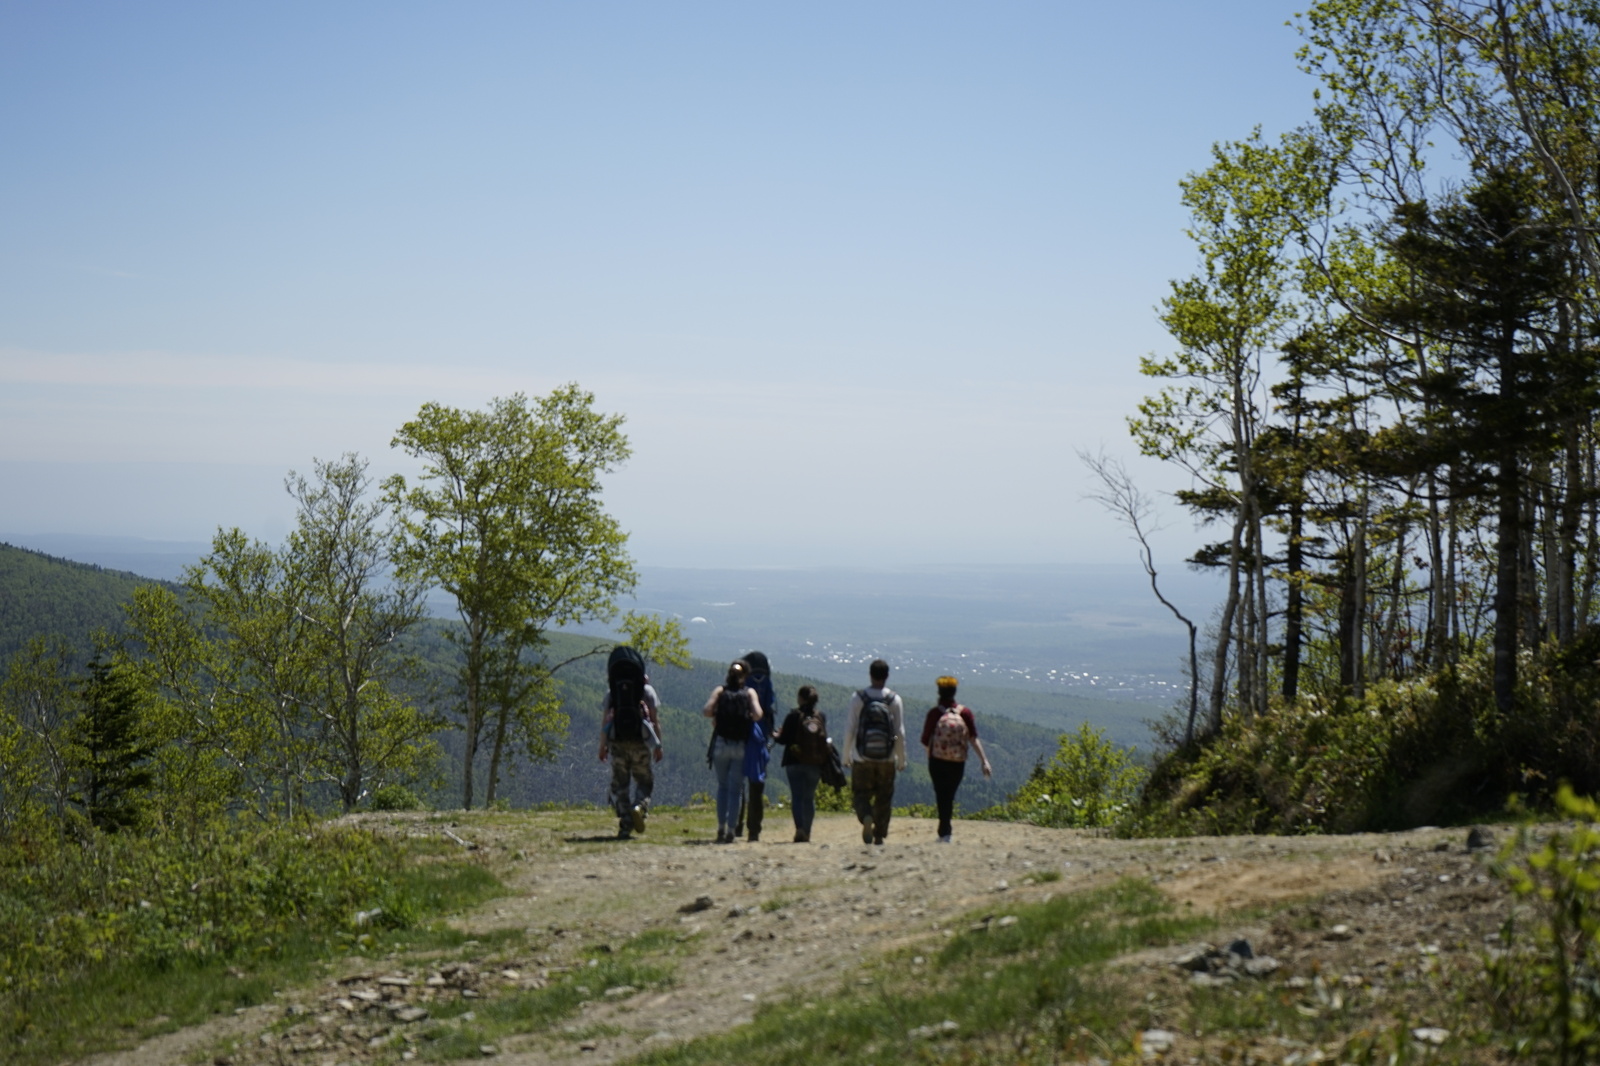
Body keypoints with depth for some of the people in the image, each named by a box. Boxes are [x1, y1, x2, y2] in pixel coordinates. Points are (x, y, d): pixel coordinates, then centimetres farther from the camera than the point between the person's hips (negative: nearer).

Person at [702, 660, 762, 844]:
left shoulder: (720, 690, 3)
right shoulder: (749, 692, 1)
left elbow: (706, 711, -11)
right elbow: (757, 715, -12)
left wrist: (717, 716, 9)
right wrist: (747, 717, 8)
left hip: (721, 744, 1)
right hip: (741, 746, -1)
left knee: (722, 786, 16)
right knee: (735, 789, 5)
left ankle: (721, 828, 9)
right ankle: (730, 831, -1)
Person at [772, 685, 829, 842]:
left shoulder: (794, 716, -9)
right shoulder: (821, 717, 1)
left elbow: (784, 739, -6)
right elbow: (825, 740, 6)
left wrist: (775, 736, 14)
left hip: (795, 762, -3)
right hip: (815, 764, 3)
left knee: (797, 797, -2)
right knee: (809, 798, 12)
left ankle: (799, 828, -22)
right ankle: (806, 834, 14)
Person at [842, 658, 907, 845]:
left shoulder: (858, 699, -5)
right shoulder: (895, 700, -3)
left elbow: (850, 730, -4)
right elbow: (900, 733, -3)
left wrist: (846, 756, 6)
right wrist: (901, 760, 6)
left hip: (862, 759, -1)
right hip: (887, 760, 1)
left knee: (861, 794, 6)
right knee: (883, 798, 13)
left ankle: (866, 818, -23)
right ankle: (879, 836, 14)